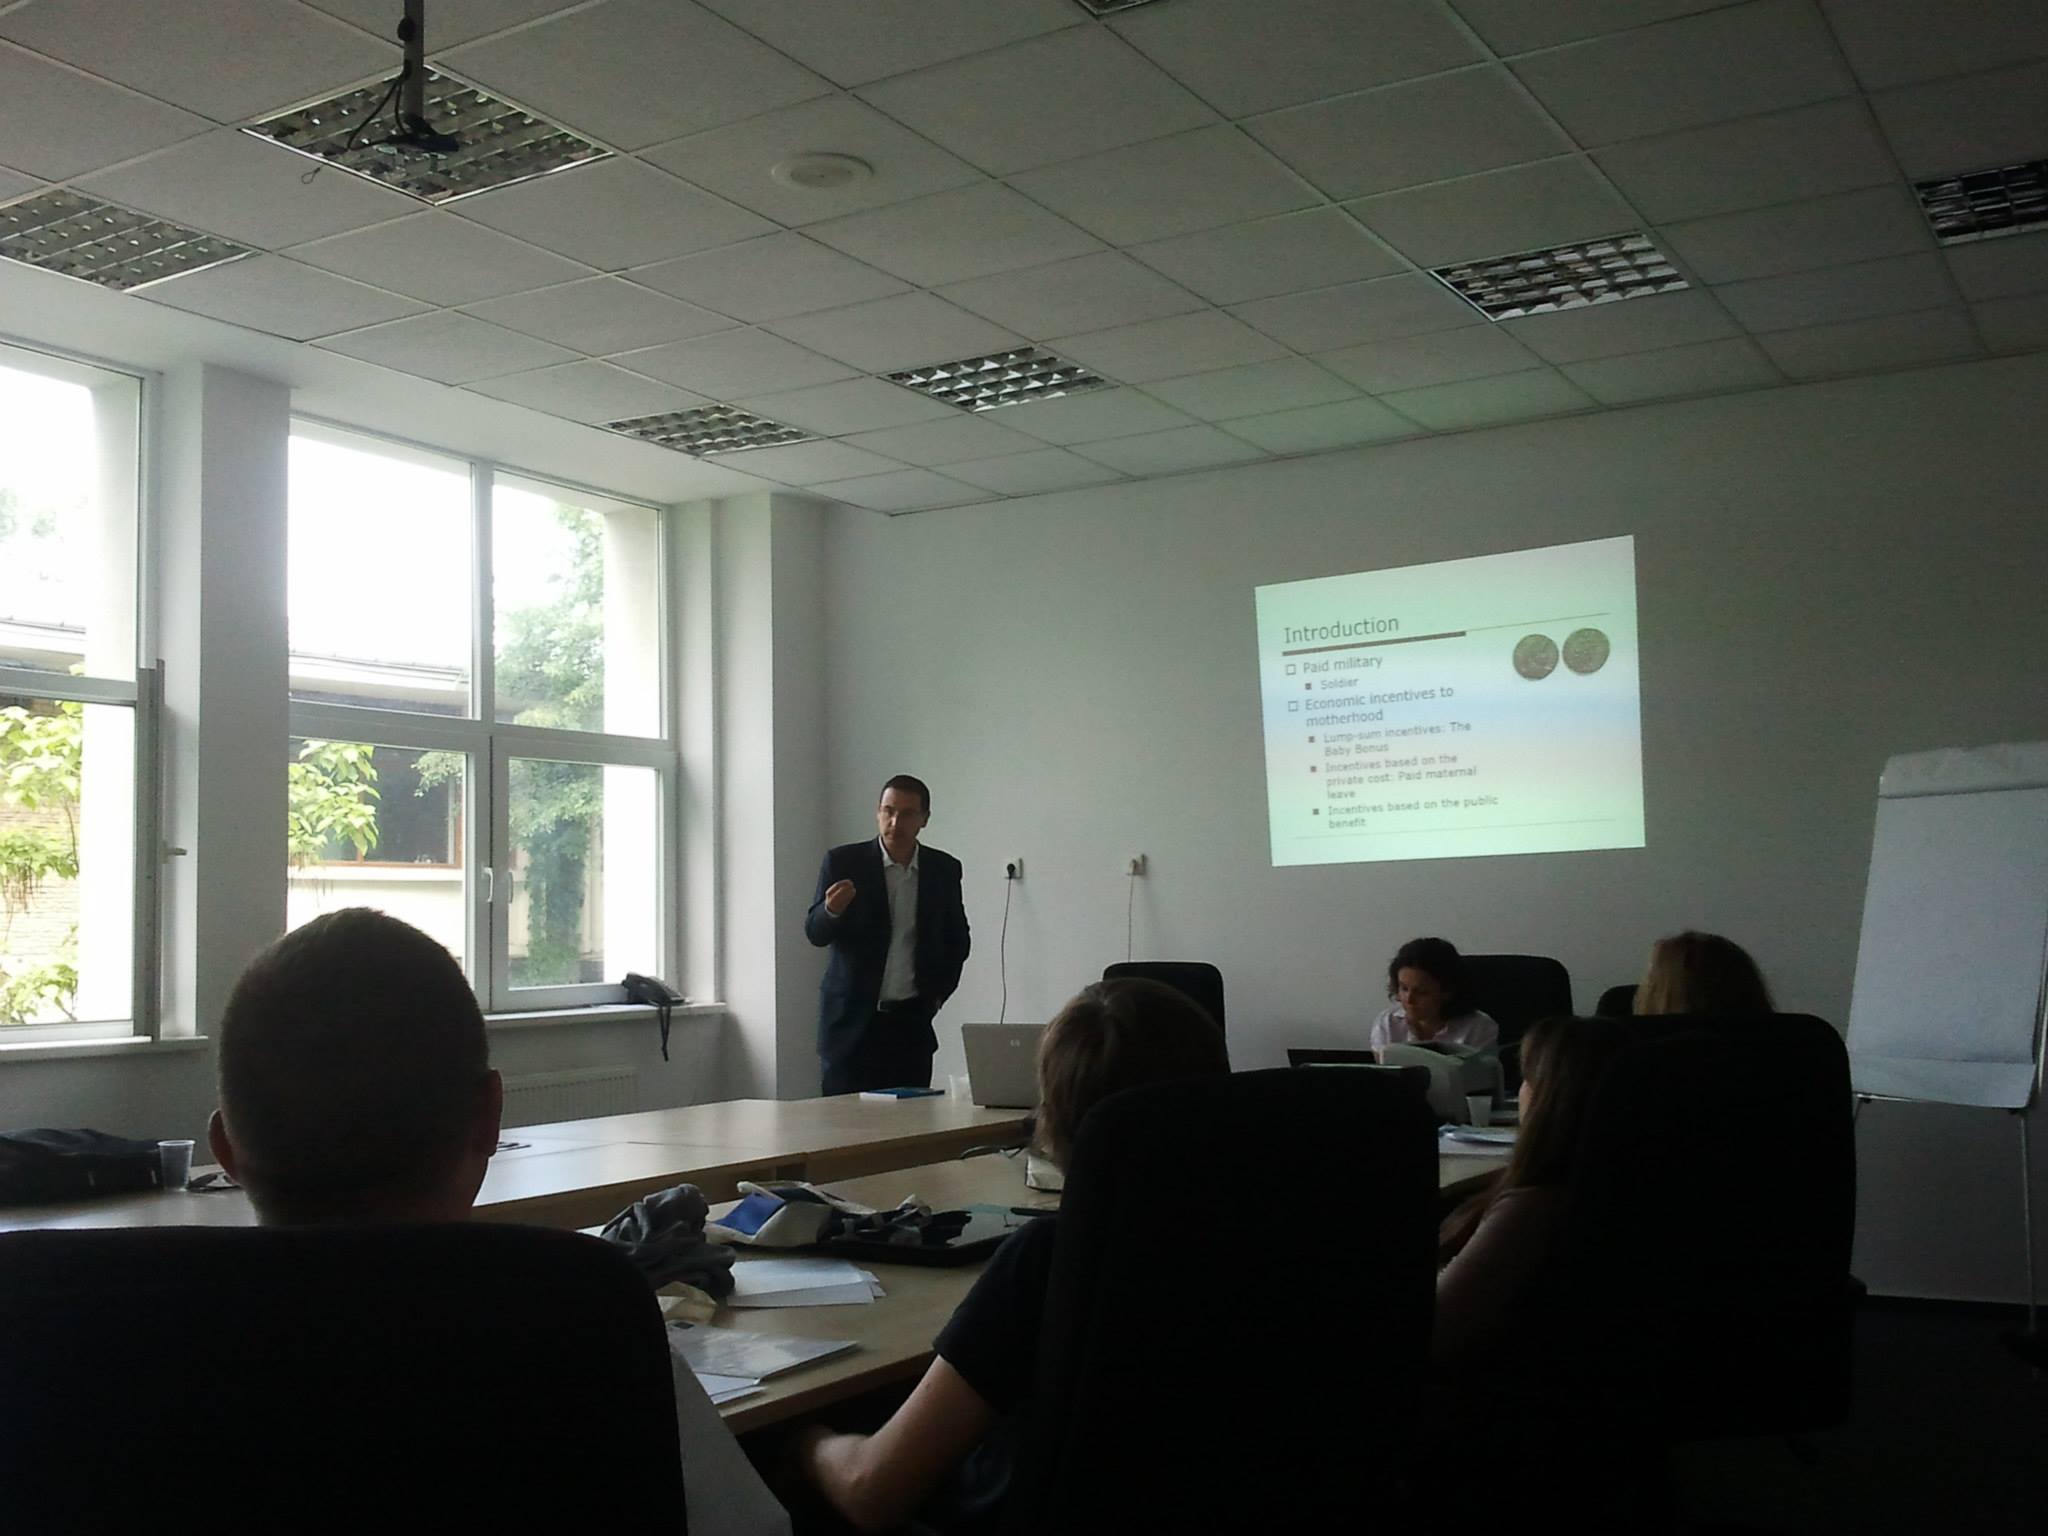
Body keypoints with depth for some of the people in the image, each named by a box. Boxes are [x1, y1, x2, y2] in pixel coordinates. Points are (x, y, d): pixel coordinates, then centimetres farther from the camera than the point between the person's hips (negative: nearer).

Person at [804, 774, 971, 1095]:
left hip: (912, 1019, 2)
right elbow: (815, 933, -4)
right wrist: (831, 909, -25)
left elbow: (957, 939, 18)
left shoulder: (944, 869, 4)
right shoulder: (843, 862, -3)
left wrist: (938, 992, 9)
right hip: (853, 1017, -2)